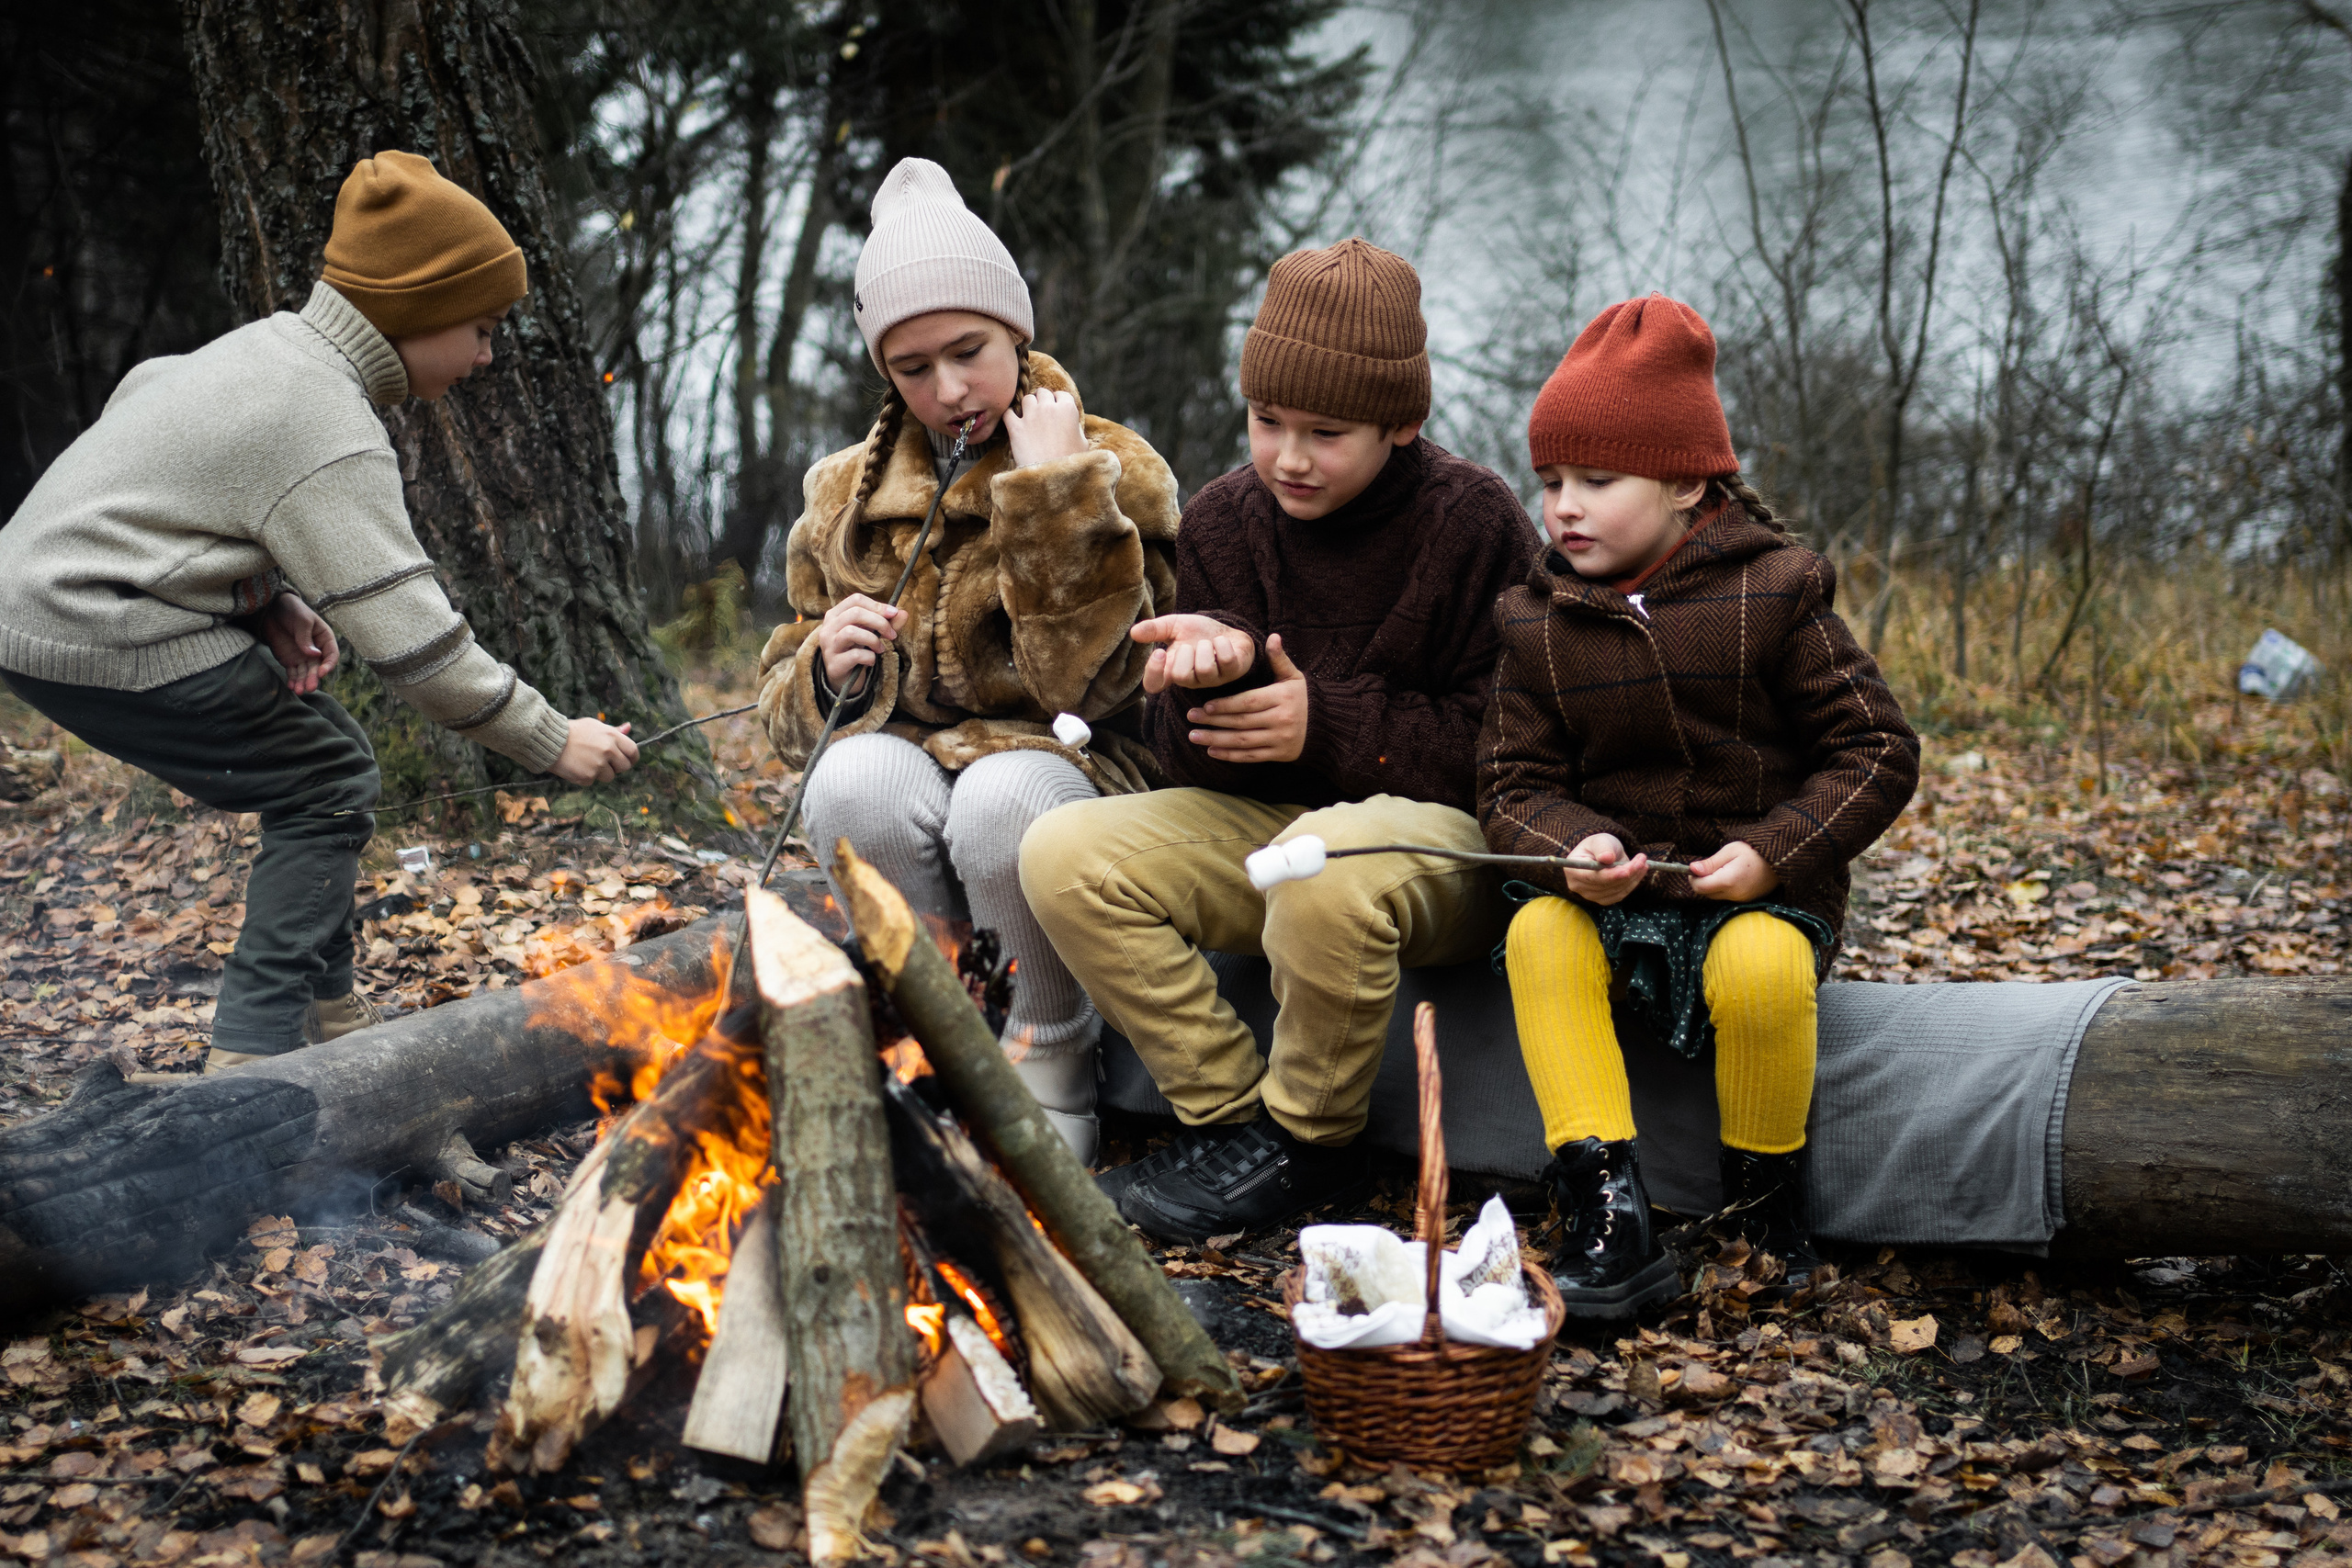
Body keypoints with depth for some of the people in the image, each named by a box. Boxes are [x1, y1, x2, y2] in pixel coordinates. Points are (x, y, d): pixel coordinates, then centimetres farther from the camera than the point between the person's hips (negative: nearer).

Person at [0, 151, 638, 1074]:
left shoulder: (273, 345, 9)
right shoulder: (329, 435, -21)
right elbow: (408, 636, -25)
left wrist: (279, 607, 7)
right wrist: (549, 741, -17)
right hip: (97, 637, -10)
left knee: (323, 756, 16)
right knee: (328, 787, -5)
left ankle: (331, 1029, 23)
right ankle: (252, 1059, -8)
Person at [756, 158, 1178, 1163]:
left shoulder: (1115, 476, 1)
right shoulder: (848, 495, 12)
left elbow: (1093, 684, -13)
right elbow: (790, 715, 15)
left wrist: (1057, 493, -15)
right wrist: (828, 668, -10)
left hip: (1068, 773, -3)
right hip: (911, 756, 3)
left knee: (1007, 796, -38)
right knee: (858, 778, -33)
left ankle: (1049, 1070, -14)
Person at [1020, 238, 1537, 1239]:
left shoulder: (1474, 523, -8)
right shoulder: (1227, 520, 5)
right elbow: (1191, 755, 3)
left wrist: (1331, 725, -18)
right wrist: (1210, 664, -20)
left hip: (1447, 832, -6)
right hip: (1266, 820, 6)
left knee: (1328, 866, -40)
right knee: (1063, 854, -15)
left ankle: (1303, 1145, -15)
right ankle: (1230, 1113, -11)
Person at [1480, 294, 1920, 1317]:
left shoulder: (1770, 595, -6)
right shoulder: (1540, 623, 3)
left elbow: (1878, 751, -5)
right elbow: (1516, 784, 3)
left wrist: (1773, 851, -17)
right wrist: (1573, 849, -20)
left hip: (1763, 895, -3)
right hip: (1615, 899, 3)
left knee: (1759, 966, -34)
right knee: (1538, 935, -27)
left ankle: (1764, 1206, -8)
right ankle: (1609, 1221, -28)